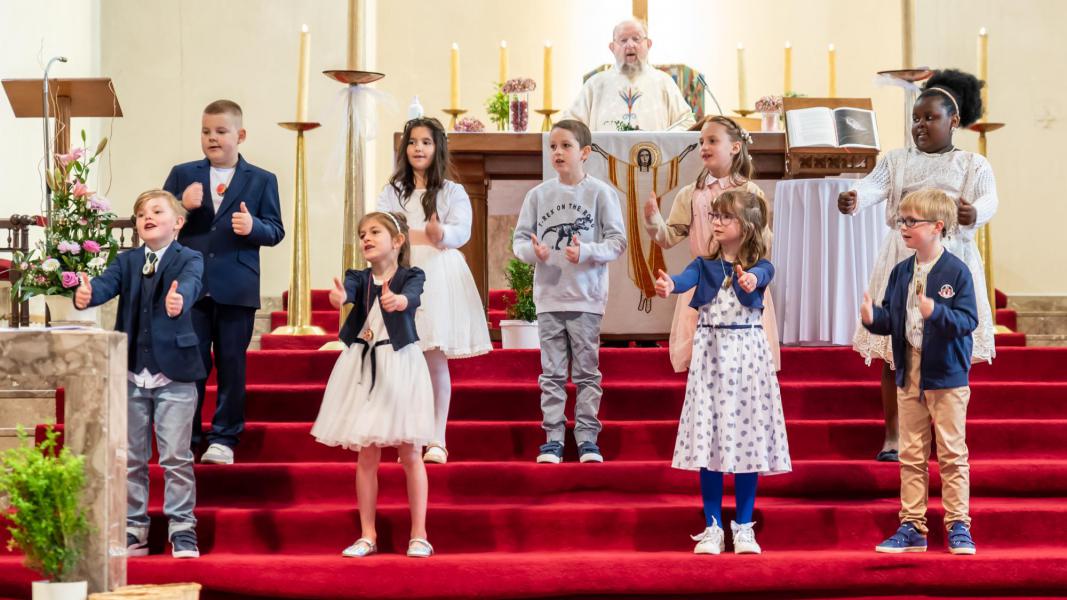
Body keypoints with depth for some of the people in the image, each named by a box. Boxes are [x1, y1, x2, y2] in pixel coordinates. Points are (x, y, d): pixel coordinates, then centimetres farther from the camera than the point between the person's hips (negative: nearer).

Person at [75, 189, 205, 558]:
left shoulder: (189, 259, -2)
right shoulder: (126, 261, 9)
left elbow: (190, 284, -23)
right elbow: (108, 283, -10)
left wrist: (179, 300, -48)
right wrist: (86, 295, -34)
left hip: (174, 374, -4)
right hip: (131, 374, 4)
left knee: (176, 456, -3)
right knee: (131, 457, 9)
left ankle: (182, 528, 5)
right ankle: (134, 529, 17)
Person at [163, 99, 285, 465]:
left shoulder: (261, 180, 6)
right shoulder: (182, 175, 9)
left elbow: (275, 231, 2)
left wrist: (253, 226, -18)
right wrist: (182, 205, -13)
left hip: (236, 290, -1)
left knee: (232, 366, 4)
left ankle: (224, 438, 13)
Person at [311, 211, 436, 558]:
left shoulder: (411, 276, -3)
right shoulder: (358, 278, 4)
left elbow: (412, 296, -26)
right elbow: (346, 291, -20)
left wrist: (398, 301, -50)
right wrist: (339, 297, -44)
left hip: (400, 365, -3)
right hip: (363, 368, 3)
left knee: (410, 453, 1)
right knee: (366, 455, 5)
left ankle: (419, 536, 7)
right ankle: (367, 536, 12)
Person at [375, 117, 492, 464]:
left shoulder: (452, 192, 9)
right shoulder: (392, 191, 15)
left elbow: (461, 231, -7)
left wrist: (441, 234, -29)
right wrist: (426, 235, -13)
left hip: (439, 276, -1)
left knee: (436, 359, -6)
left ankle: (437, 440, -1)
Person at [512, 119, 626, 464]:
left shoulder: (600, 193, -2)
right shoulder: (538, 195, 5)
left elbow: (617, 241, -4)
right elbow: (519, 241, 7)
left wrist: (586, 252, -20)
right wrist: (533, 251, -15)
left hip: (586, 297, -2)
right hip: (548, 296, 2)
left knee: (587, 371, 3)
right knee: (552, 372, 5)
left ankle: (587, 438, 9)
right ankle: (553, 438, 10)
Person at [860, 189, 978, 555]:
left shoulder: (956, 271, -10)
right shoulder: (901, 272, 7)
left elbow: (968, 320, -17)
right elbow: (890, 319, 8)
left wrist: (937, 313, -33)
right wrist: (873, 318, -14)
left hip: (946, 377, -6)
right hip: (909, 375, 6)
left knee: (952, 454, 1)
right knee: (911, 455, 9)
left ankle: (958, 526, 8)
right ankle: (912, 526, 15)